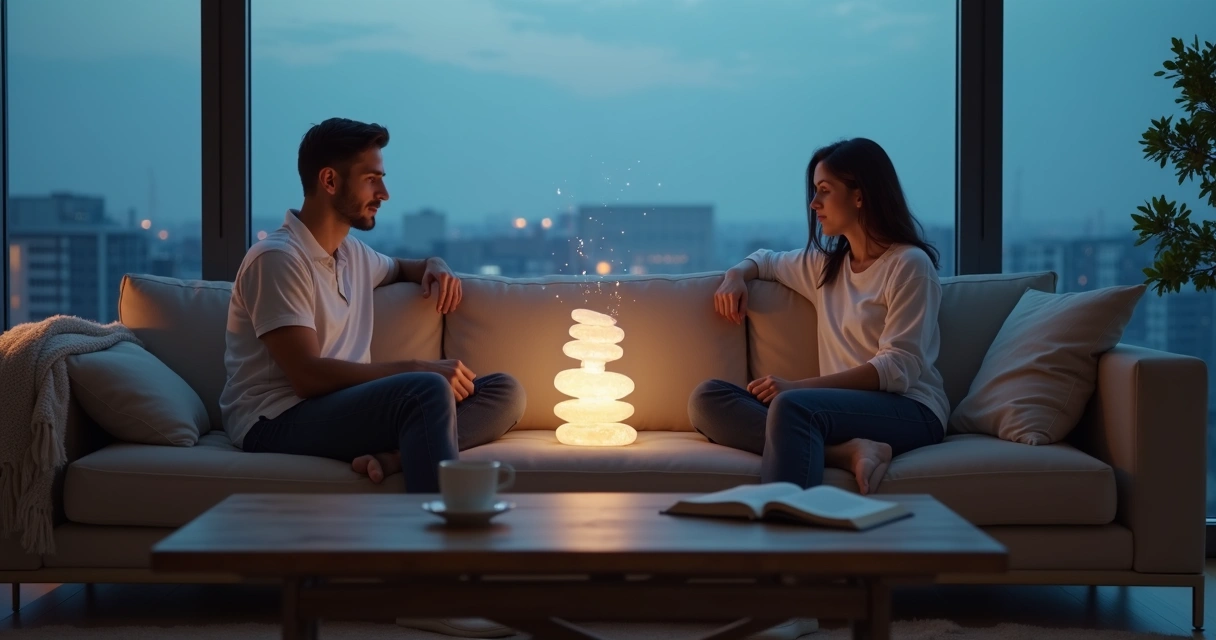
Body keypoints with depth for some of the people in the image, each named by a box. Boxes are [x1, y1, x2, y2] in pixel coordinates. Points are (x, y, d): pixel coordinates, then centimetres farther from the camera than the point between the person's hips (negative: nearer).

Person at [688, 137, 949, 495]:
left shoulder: (909, 265, -3)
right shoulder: (827, 264, 20)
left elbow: (899, 368, -13)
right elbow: (767, 260, 41)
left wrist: (798, 387, -21)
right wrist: (737, 274, 15)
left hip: (910, 412, -8)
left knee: (792, 406, -37)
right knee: (707, 399, -16)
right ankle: (848, 452, -31)